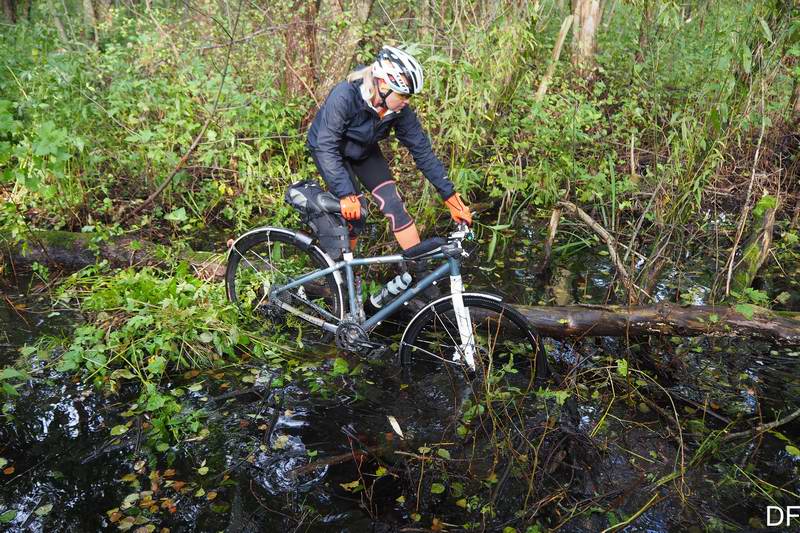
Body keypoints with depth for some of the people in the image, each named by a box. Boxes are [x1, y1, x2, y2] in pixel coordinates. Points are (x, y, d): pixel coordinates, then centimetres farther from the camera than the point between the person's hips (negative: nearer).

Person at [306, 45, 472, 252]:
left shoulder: (400, 110, -23)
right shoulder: (344, 96, -36)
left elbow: (422, 150, -18)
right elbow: (327, 147, -36)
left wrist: (451, 197, -19)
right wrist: (345, 195, -42)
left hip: (364, 150, 4)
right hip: (327, 147, -4)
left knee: (395, 205, -9)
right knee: (353, 214, -17)